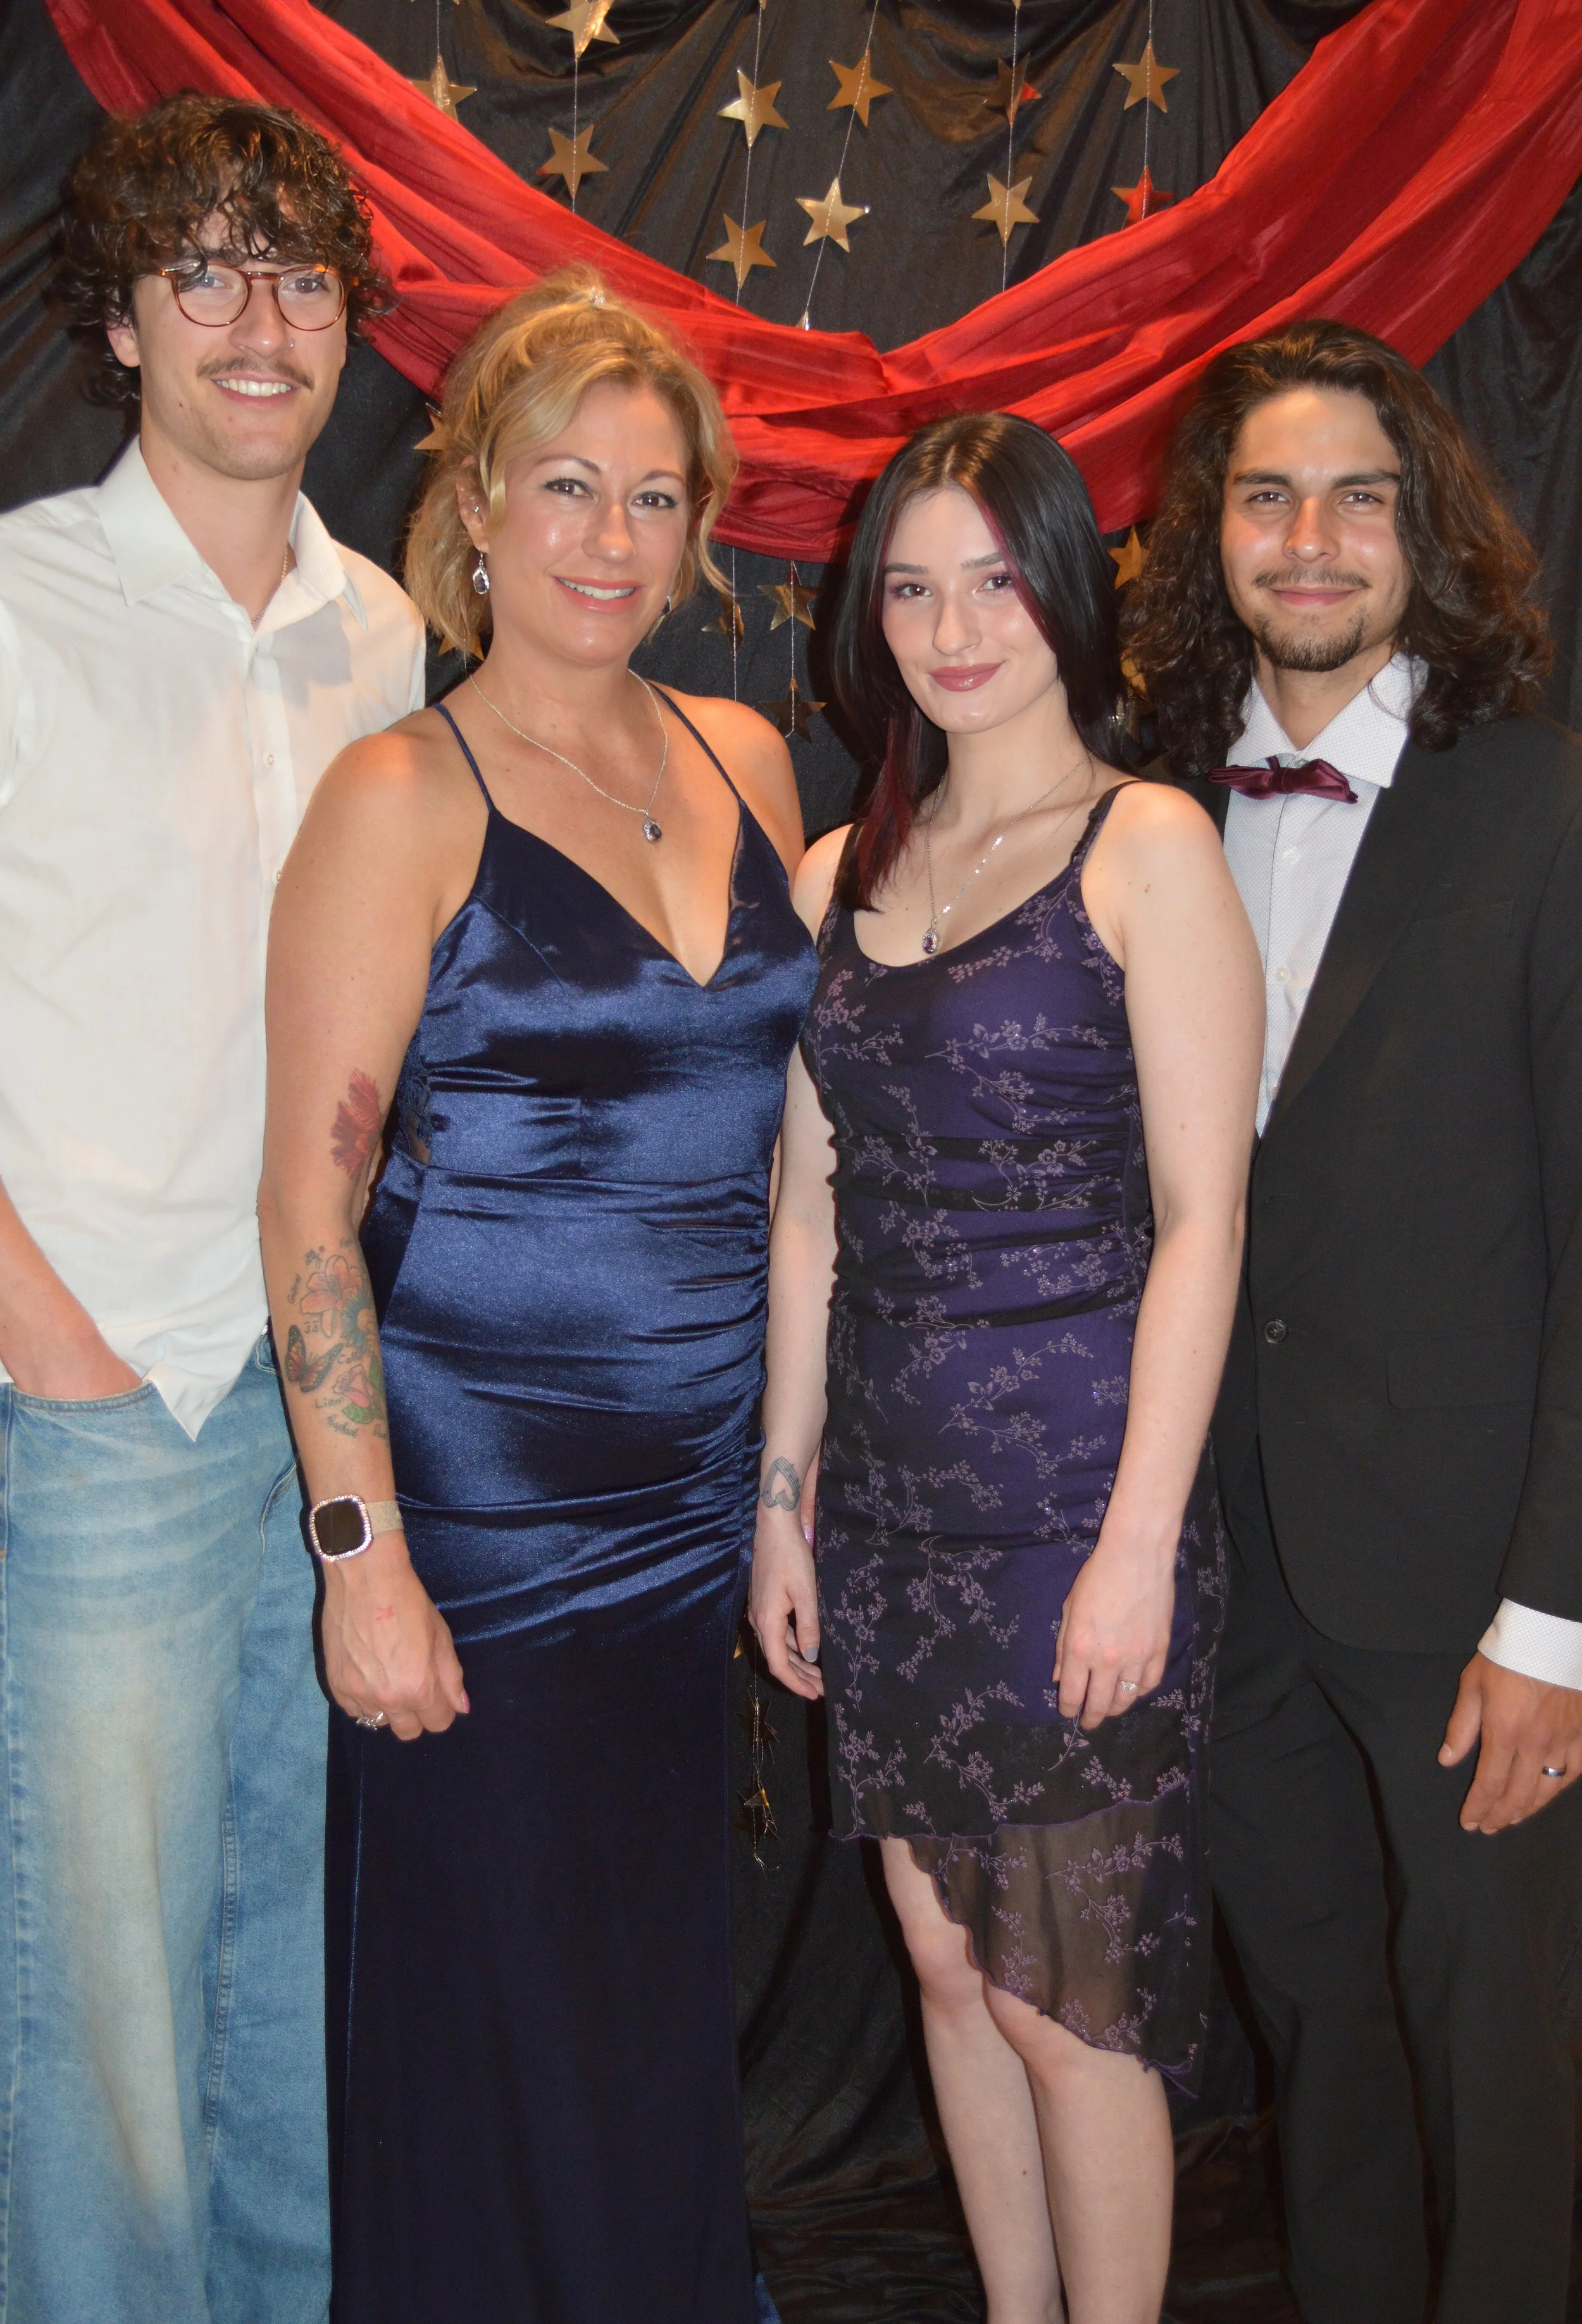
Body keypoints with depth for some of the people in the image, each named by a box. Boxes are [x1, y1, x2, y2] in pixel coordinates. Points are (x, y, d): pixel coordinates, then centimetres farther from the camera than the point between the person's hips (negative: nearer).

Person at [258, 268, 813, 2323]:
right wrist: (361, 1551, -15)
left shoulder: (746, 763, 8)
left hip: (710, 1480, 5)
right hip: (484, 1500, -5)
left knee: (667, 2014, 17)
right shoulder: (401, 800, -9)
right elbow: (313, 1194, -11)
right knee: (507, 2036, 7)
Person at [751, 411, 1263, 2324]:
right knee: (947, 1964, 14)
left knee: (1065, 1999, 3)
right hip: (890, 1503, 5)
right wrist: (780, 1498, 10)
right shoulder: (841, 877, 11)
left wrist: (1142, 1538, -14)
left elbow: (1199, 1216, -10)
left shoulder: (1146, 846, -5)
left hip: (1073, 1499, -5)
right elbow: (812, 1211, 12)